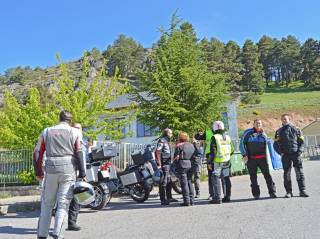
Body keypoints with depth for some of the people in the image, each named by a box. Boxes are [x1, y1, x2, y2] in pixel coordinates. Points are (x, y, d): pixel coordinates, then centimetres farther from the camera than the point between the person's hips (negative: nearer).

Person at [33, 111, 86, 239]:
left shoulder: (47, 131, 13)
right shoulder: (75, 132, 5)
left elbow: (37, 153, 9)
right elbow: (79, 153, -5)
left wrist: (38, 172, 16)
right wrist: (82, 173, -2)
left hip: (51, 170, 3)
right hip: (68, 170, -2)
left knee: (47, 203, 13)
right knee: (63, 203, 2)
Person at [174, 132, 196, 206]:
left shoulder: (179, 145, -4)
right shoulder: (191, 145, 14)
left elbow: (176, 157, -7)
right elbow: (194, 156, 12)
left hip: (182, 165, -6)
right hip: (190, 164, 6)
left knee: (184, 183, -2)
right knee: (189, 182, 13)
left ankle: (187, 201, -2)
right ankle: (192, 200, 13)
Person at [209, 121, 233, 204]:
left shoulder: (215, 137, -10)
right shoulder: (227, 137, 9)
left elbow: (212, 151, -13)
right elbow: (232, 150, 13)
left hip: (218, 161, -6)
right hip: (227, 161, 6)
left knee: (216, 179, -1)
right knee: (226, 179, 14)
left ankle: (217, 198, -4)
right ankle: (227, 197, 20)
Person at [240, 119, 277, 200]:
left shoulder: (263, 134, 10)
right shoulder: (248, 132, 0)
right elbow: (242, 143, 1)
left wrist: (266, 157, 17)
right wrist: (244, 155, -7)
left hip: (262, 158, 2)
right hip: (251, 159, -2)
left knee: (267, 174, -2)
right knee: (253, 177, 4)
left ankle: (272, 192, 7)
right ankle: (256, 194, 13)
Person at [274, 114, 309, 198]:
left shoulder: (296, 129, 10)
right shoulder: (279, 131, 11)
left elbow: (302, 142, 8)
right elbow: (275, 144, 10)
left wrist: (299, 152, -6)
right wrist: (281, 153, -4)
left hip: (296, 154, -1)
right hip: (285, 155, 1)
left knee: (300, 173, -2)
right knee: (287, 174, 1)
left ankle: (302, 191, 4)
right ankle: (288, 192, 6)